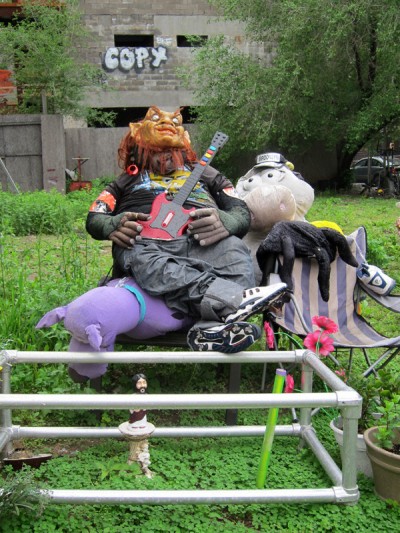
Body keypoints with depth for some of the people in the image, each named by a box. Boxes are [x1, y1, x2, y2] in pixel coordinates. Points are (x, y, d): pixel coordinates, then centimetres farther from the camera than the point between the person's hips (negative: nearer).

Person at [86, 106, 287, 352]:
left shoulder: (205, 173, 35)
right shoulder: (128, 181, 36)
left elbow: (243, 214, 20)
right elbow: (94, 219, 21)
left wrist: (225, 221, -7)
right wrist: (113, 224, -6)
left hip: (200, 242, 1)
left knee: (234, 251, -34)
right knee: (141, 260, -39)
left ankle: (214, 329, -59)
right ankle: (233, 299, -59)